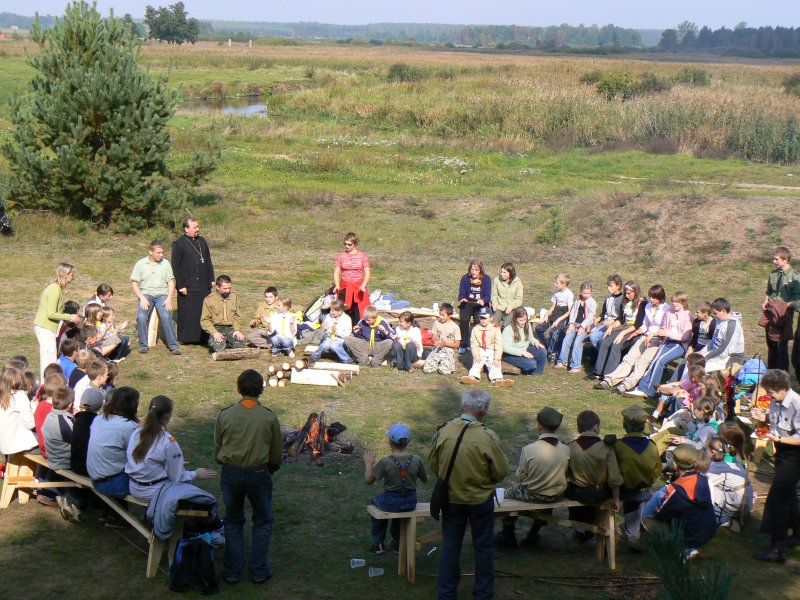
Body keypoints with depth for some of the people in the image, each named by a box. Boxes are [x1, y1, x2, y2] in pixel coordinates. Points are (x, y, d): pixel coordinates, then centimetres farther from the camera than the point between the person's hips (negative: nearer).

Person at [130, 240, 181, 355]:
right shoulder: (141, 264, 5)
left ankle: (173, 345, -18)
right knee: (141, 317, -26)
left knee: (166, 316, -27)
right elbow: (134, 283, 3)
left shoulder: (165, 263, 8)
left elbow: (171, 282, 7)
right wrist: (142, 298, -11)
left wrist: (169, 298, -7)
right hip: (146, 294, 0)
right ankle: (143, 345, -10)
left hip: (162, 294, 0)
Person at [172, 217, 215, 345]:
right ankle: (185, 337, 9)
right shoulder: (179, 244, -7)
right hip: (188, 286, -5)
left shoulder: (202, 241, 11)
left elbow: (208, 261, 17)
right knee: (187, 313, 0)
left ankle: (203, 337, 16)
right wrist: (181, 285, -12)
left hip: (203, 285, 5)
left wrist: (211, 279, 11)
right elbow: (176, 266, -9)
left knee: (204, 310, 8)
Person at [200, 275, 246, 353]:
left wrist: (237, 329, -4)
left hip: (231, 328, 3)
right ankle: (212, 342, 7)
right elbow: (204, 320, -4)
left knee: (240, 345, -21)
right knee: (219, 348, -30)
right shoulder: (209, 299, -6)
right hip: (216, 328, -3)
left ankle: (227, 343, 12)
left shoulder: (234, 295, 6)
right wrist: (214, 332, -19)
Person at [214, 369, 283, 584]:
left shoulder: (225, 415, -6)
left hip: (230, 474, 1)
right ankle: (259, 571, 16)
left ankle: (232, 571, 19)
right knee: (263, 522, 16)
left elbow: (217, 448, 4)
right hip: (259, 474, -1)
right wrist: (271, 469, 20)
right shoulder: (269, 417, -8)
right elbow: (276, 453, 1)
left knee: (233, 521, 17)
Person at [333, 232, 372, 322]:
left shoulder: (363, 256, 0)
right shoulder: (340, 256, 4)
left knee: (358, 311, -5)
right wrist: (337, 285, -15)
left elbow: (367, 273, -3)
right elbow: (336, 272, 1)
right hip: (344, 287, 1)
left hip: (359, 287, -1)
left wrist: (363, 285, -19)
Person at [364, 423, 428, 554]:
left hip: (391, 503, -2)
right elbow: (425, 480, 1)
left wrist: (369, 464, 3)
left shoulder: (385, 462, -21)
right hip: (411, 503, 3)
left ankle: (378, 543, 36)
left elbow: (368, 481, -12)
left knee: (376, 502, 33)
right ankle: (397, 542, 46)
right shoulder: (416, 460, -14)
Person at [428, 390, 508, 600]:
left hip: (451, 498, 2)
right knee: (483, 547, 15)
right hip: (481, 500, -2)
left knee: (450, 547, 14)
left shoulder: (443, 431, -13)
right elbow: (501, 471, -12)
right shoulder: (488, 437, -23)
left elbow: (433, 462, 0)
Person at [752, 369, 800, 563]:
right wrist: (764, 417, -3)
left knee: (777, 496, -11)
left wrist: (780, 439, -36)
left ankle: (777, 548, -8)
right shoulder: (776, 402, -3)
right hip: (783, 453, 9)